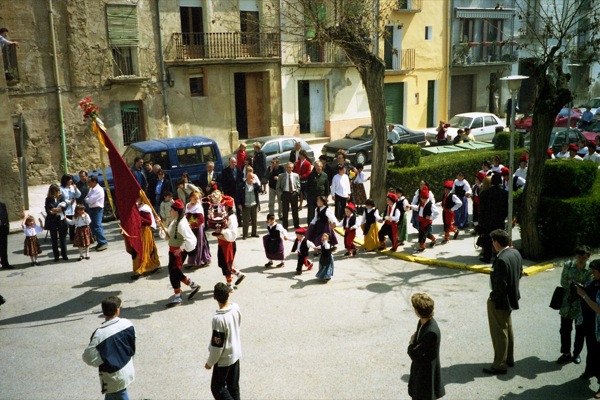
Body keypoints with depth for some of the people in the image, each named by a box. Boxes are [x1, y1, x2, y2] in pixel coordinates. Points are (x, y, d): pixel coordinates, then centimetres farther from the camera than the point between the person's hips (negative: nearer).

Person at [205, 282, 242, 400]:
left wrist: (210, 362, -7)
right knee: (234, 386, 21)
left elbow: (217, 345, -23)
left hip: (224, 359, -7)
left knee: (217, 388, 11)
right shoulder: (236, 307, -11)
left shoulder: (218, 319, -32)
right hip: (236, 353, 7)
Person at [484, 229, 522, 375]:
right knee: (507, 329, 24)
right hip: (511, 297, 10)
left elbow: (500, 284, -27)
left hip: (500, 301, -10)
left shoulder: (501, 260, -29)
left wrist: (493, 297, -12)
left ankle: (499, 365, 14)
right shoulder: (516, 253, -1)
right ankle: (509, 358, 39)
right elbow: (519, 273, 10)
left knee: (499, 333, 3)